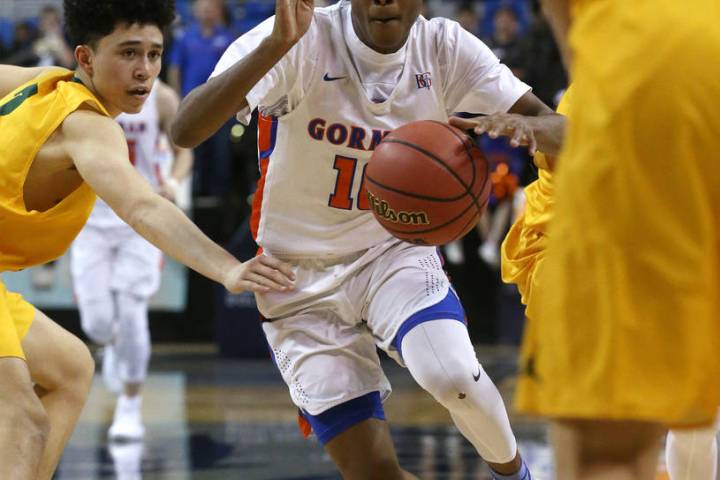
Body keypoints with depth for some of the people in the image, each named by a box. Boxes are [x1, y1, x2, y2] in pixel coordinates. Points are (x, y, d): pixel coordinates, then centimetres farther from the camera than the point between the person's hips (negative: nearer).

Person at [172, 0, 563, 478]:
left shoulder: (444, 48, -10)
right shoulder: (304, 43, -21)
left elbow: (562, 133, -11)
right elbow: (186, 130, -35)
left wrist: (525, 126, -36)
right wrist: (276, 46, -49)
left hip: (396, 249, 2)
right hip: (302, 279, -2)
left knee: (452, 375, -29)